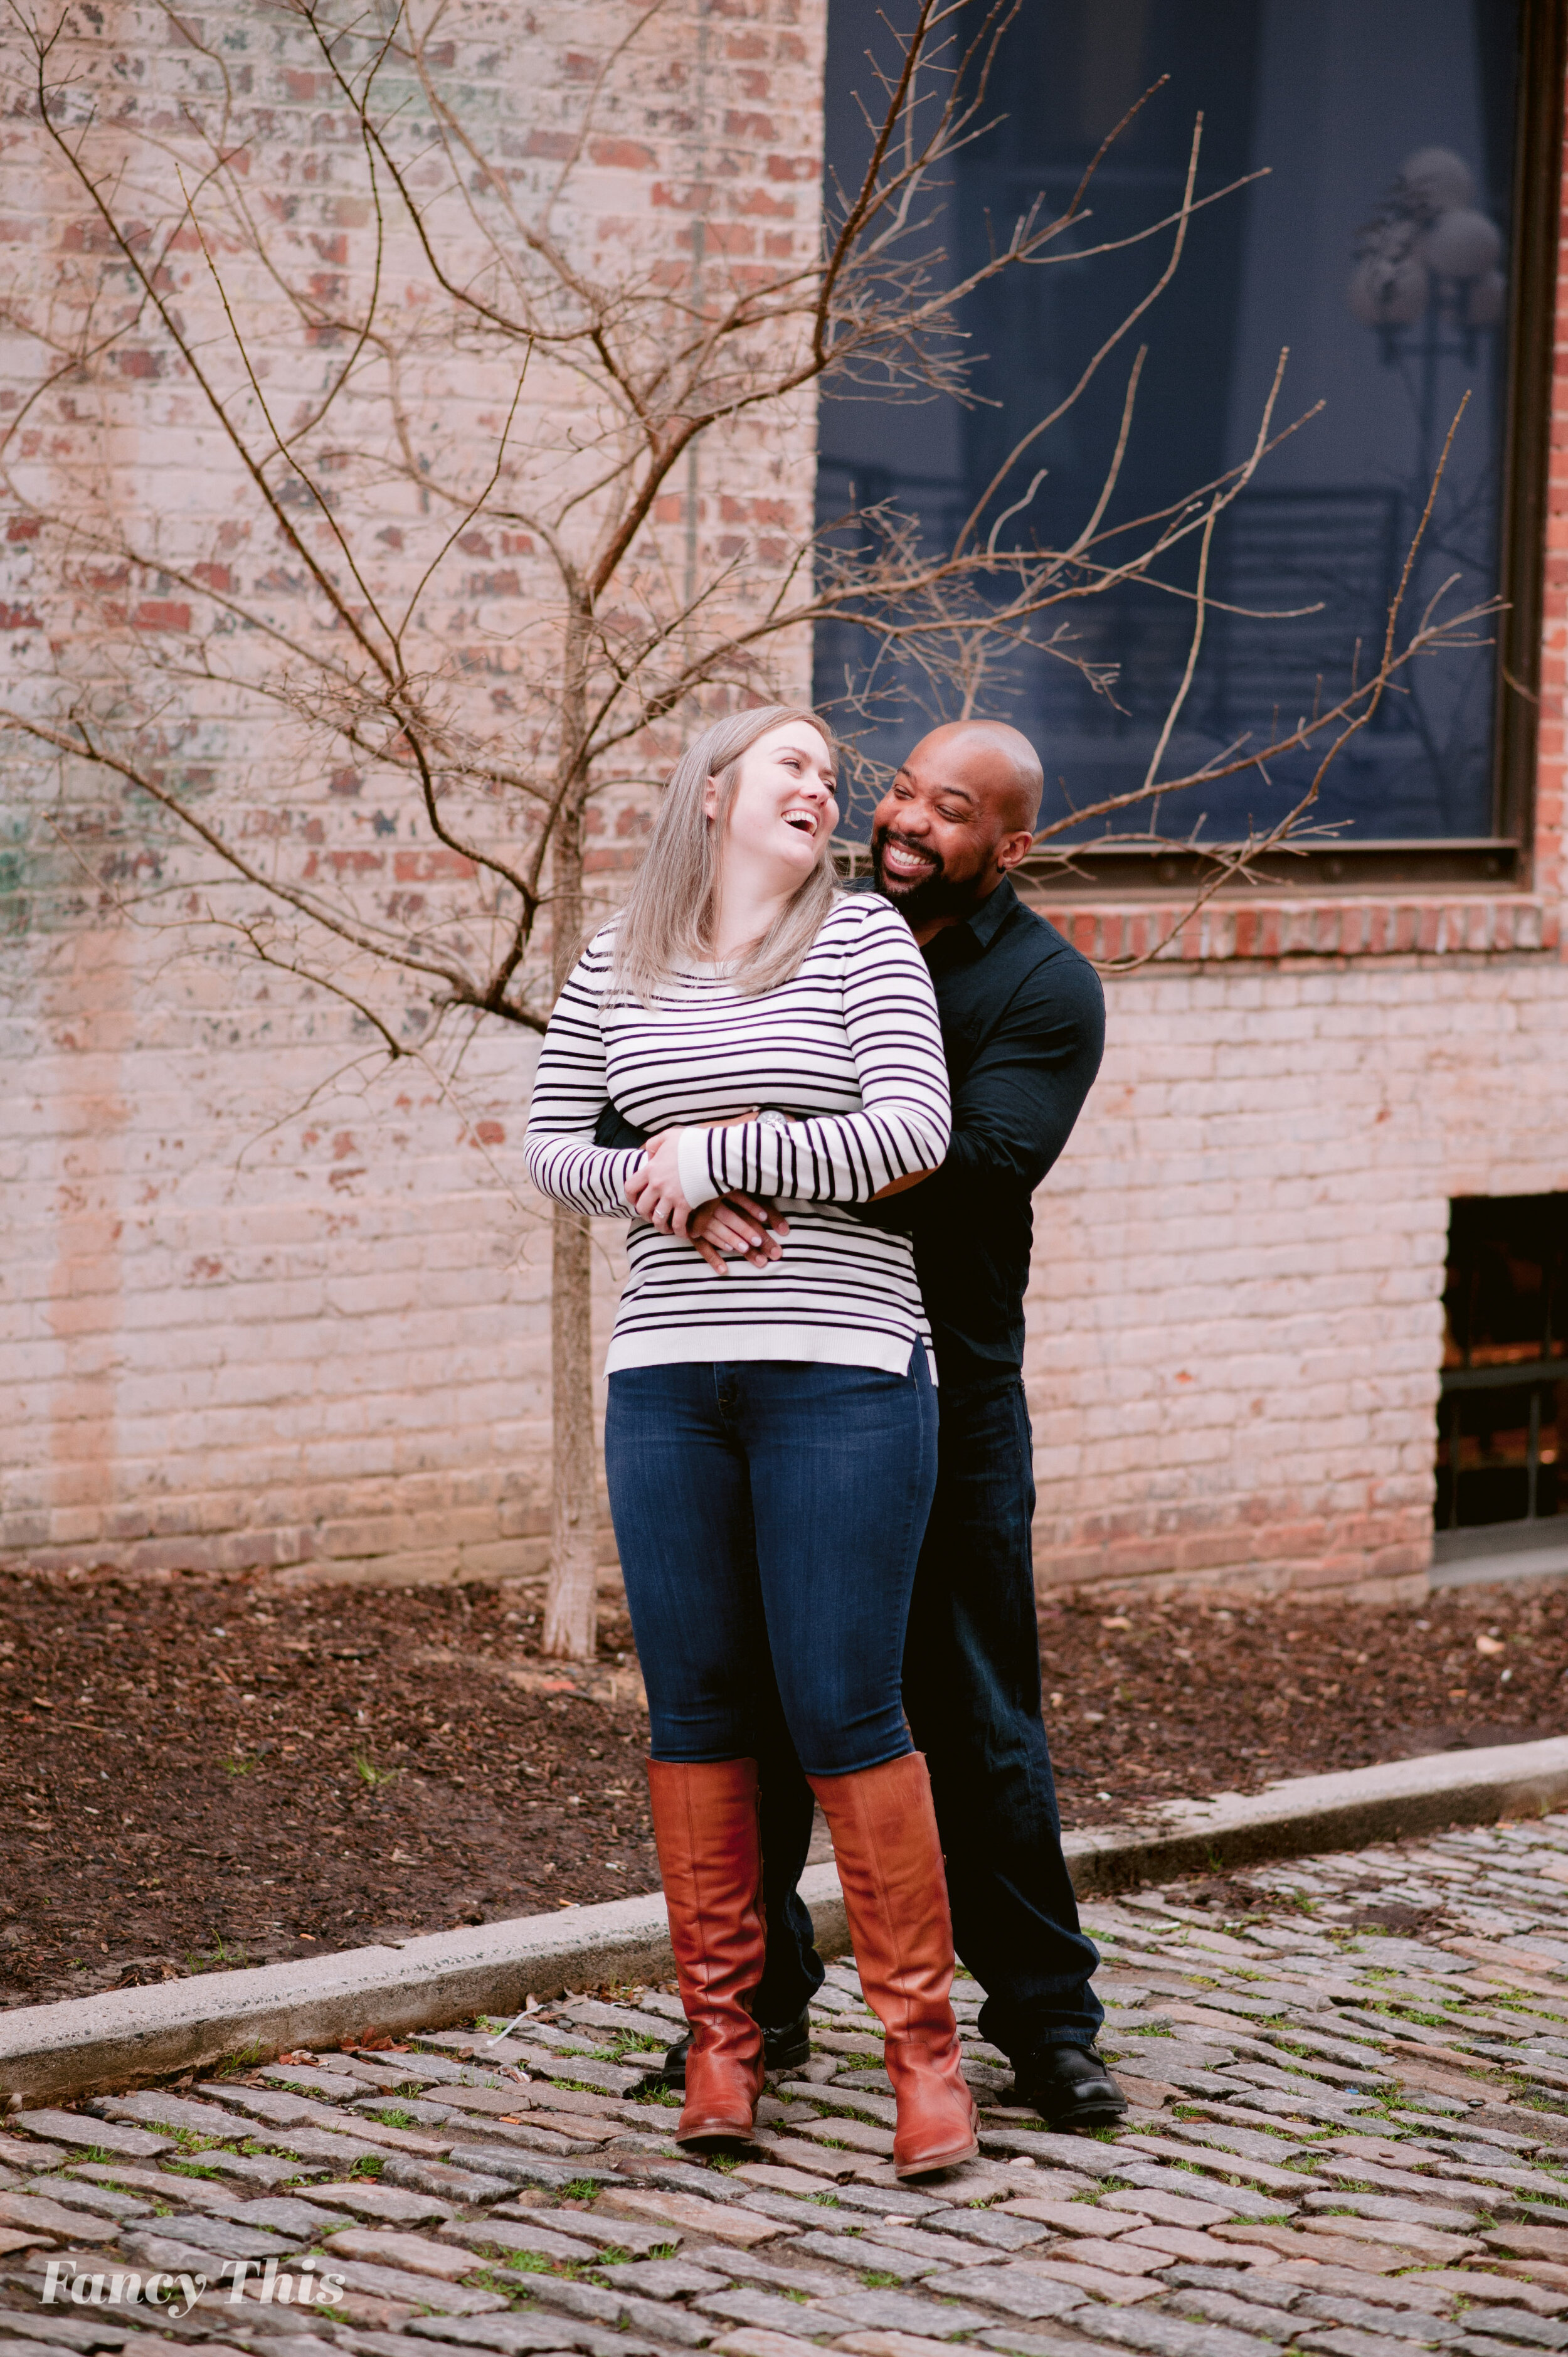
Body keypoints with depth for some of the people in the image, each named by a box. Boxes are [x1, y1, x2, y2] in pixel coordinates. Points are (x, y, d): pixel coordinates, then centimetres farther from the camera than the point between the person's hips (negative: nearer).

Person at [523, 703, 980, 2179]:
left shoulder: (864, 942, 1)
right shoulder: (617, 964, 12)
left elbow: (910, 1137, -9)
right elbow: (548, 1142, 14)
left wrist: (720, 1156, -9)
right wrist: (645, 1178, -6)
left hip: (840, 1374, -3)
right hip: (667, 1377, 4)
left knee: (843, 1711, -6)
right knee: (695, 1709, 5)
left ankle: (922, 2042, 4)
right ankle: (720, 2039, 15)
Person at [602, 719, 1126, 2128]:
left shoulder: (1048, 990, -3)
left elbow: (972, 1168, -19)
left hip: (947, 1393, -3)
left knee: (981, 1720, 1)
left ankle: (1044, 2022, 11)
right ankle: (758, 2000, 21)